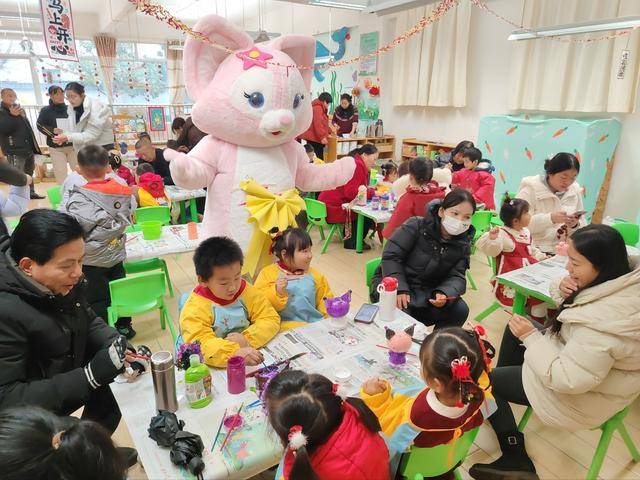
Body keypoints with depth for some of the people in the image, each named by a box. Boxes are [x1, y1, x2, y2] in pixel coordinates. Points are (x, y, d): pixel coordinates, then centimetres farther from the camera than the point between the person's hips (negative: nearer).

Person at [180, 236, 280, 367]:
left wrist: (246, 339, -18)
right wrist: (235, 353, -40)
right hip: (215, 367, -2)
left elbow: (271, 319, -1)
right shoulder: (195, 308, -13)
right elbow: (199, 344, -25)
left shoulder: (248, 292, 0)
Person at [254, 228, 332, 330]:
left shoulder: (314, 275, 15)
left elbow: (325, 300, 21)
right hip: (286, 324, -3)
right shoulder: (268, 273, 2)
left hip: (315, 322, 3)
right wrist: (276, 292, -18)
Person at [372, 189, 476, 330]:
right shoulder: (416, 226, -13)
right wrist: (400, 289, -27)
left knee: (460, 310, -18)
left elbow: (456, 276, -5)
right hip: (395, 284, -4)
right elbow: (391, 256, -16)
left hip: (428, 292, 4)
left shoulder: (463, 244, 1)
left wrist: (444, 293, -29)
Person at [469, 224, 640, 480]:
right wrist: (562, 289, -18)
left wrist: (530, 337, -22)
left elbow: (566, 379, -32)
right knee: (515, 329, 19)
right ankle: (502, 386, 36)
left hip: (581, 395, -8)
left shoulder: (601, 322, -39)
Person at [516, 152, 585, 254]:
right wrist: (550, 218, -26)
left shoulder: (575, 190, 8)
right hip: (537, 251, -4)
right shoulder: (531, 189, -8)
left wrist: (575, 225, -8)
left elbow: (582, 225, 14)